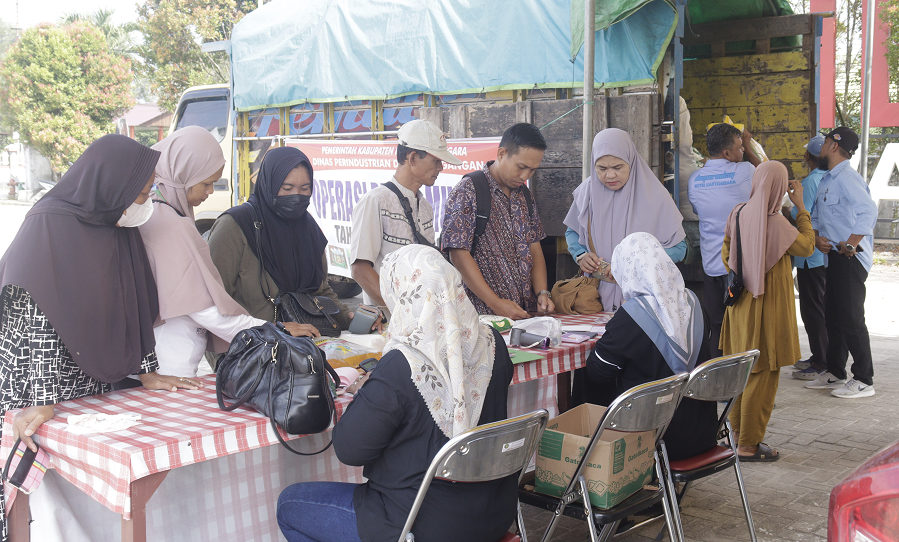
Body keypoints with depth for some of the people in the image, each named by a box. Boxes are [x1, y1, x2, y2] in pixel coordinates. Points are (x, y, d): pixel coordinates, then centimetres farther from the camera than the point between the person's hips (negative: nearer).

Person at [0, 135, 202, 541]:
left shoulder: (119, 226, 8)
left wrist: (147, 372, 7)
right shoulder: (49, 225, -13)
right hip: (36, 389, -6)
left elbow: (132, 304, 10)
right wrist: (43, 399, -22)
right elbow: (37, 315, -18)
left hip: (96, 386, 6)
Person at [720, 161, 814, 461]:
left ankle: (739, 433, 28)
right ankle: (749, 445, 6)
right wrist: (801, 206, 0)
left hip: (741, 304, 7)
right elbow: (807, 246, -4)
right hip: (768, 305, -7)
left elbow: (726, 253, 7)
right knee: (763, 375, 1)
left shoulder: (738, 214, -2)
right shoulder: (775, 223, -21)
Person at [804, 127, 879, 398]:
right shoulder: (826, 180, 16)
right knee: (833, 317, 15)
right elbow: (816, 216, 20)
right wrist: (817, 237, 1)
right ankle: (834, 374, 26)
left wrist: (850, 244, -25)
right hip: (834, 256, 10)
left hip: (850, 258, -10)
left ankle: (863, 380, 3)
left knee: (851, 318, -6)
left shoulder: (847, 178, -15)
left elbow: (868, 211, -28)